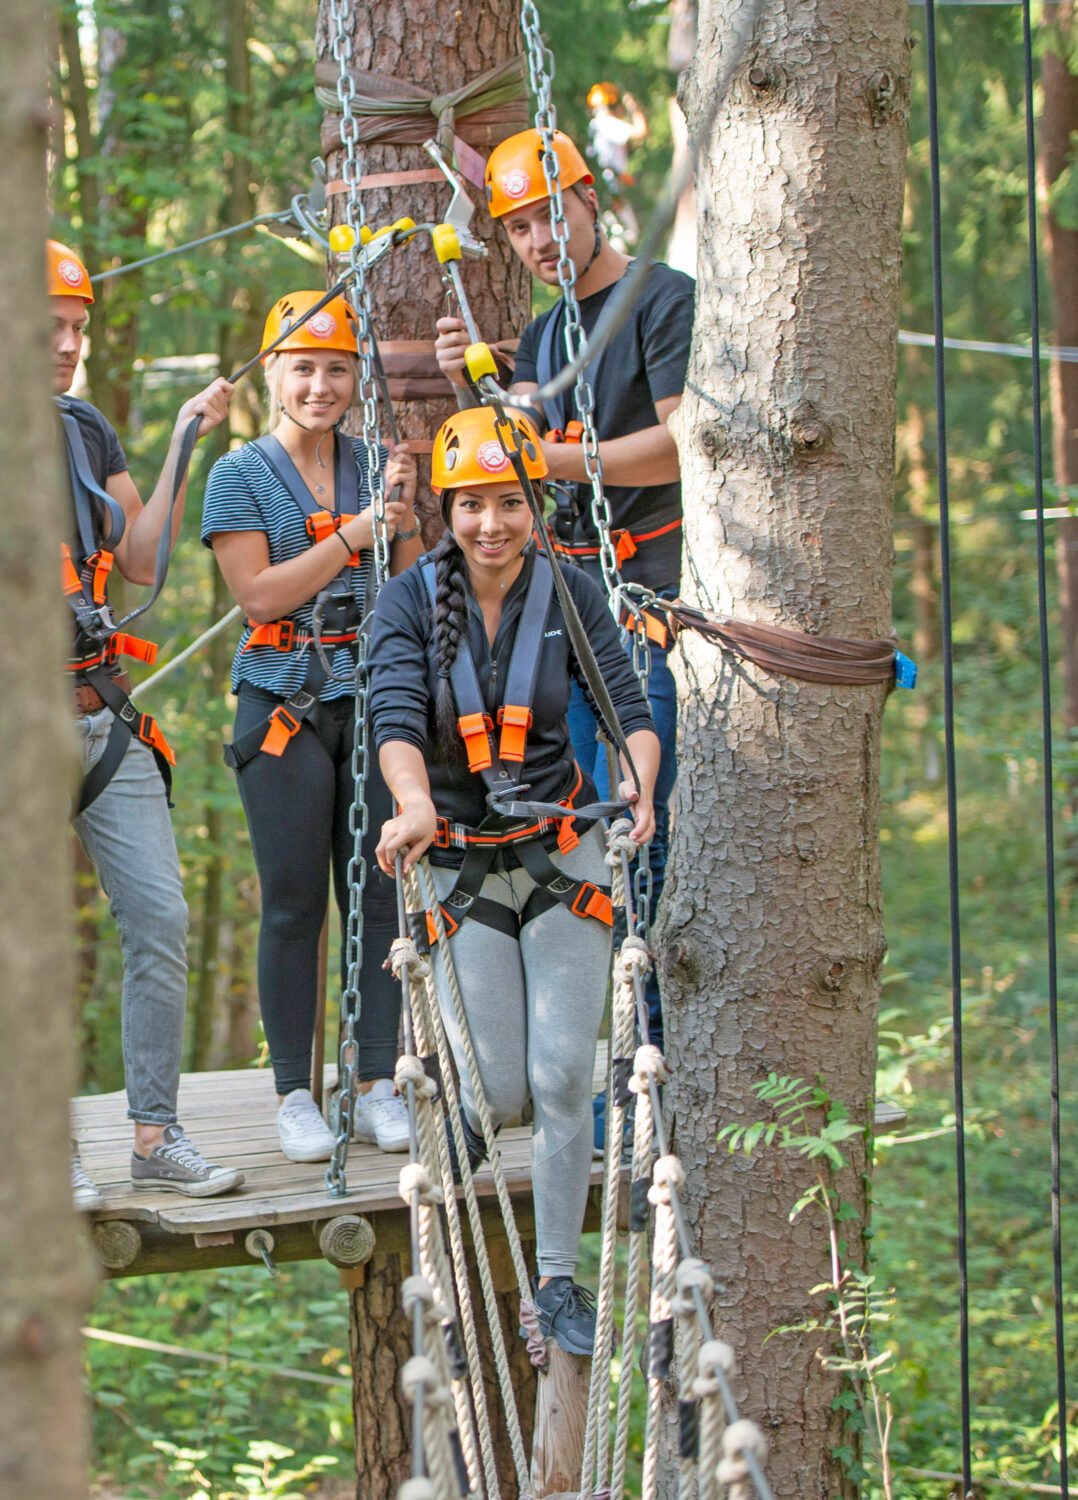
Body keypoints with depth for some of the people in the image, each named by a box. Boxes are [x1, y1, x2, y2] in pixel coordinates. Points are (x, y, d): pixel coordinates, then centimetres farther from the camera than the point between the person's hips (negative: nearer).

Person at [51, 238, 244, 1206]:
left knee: (161, 917, 0)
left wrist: (183, 445, 8)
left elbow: (141, 561, 13)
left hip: (102, 714, 6)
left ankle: (156, 1135, 7)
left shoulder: (87, 432, 14)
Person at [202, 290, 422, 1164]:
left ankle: (380, 1088, 8)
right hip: (284, 703, -3)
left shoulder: (375, 467, 12)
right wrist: (354, 533, -14)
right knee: (294, 903, -3)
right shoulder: (241, 475, 1)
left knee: (378, 894, 1)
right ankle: (295, 1097, 4)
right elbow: (260, 592, -9)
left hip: (372, 694, 3)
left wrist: (405, 519, -7)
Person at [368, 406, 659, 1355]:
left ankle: (558, 1283, 7)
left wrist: (640, 785, -31)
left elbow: (628, 705, -10)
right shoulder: (411, 601, -7)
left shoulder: (570, 596, -3)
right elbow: (397, 714, -22)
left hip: (563, 855, 1)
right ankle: (462, 1103, 34)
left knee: (565, 1079, -6)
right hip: (459, 866, -1)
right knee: (505, 1091, -5)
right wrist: (415, 804, -41)